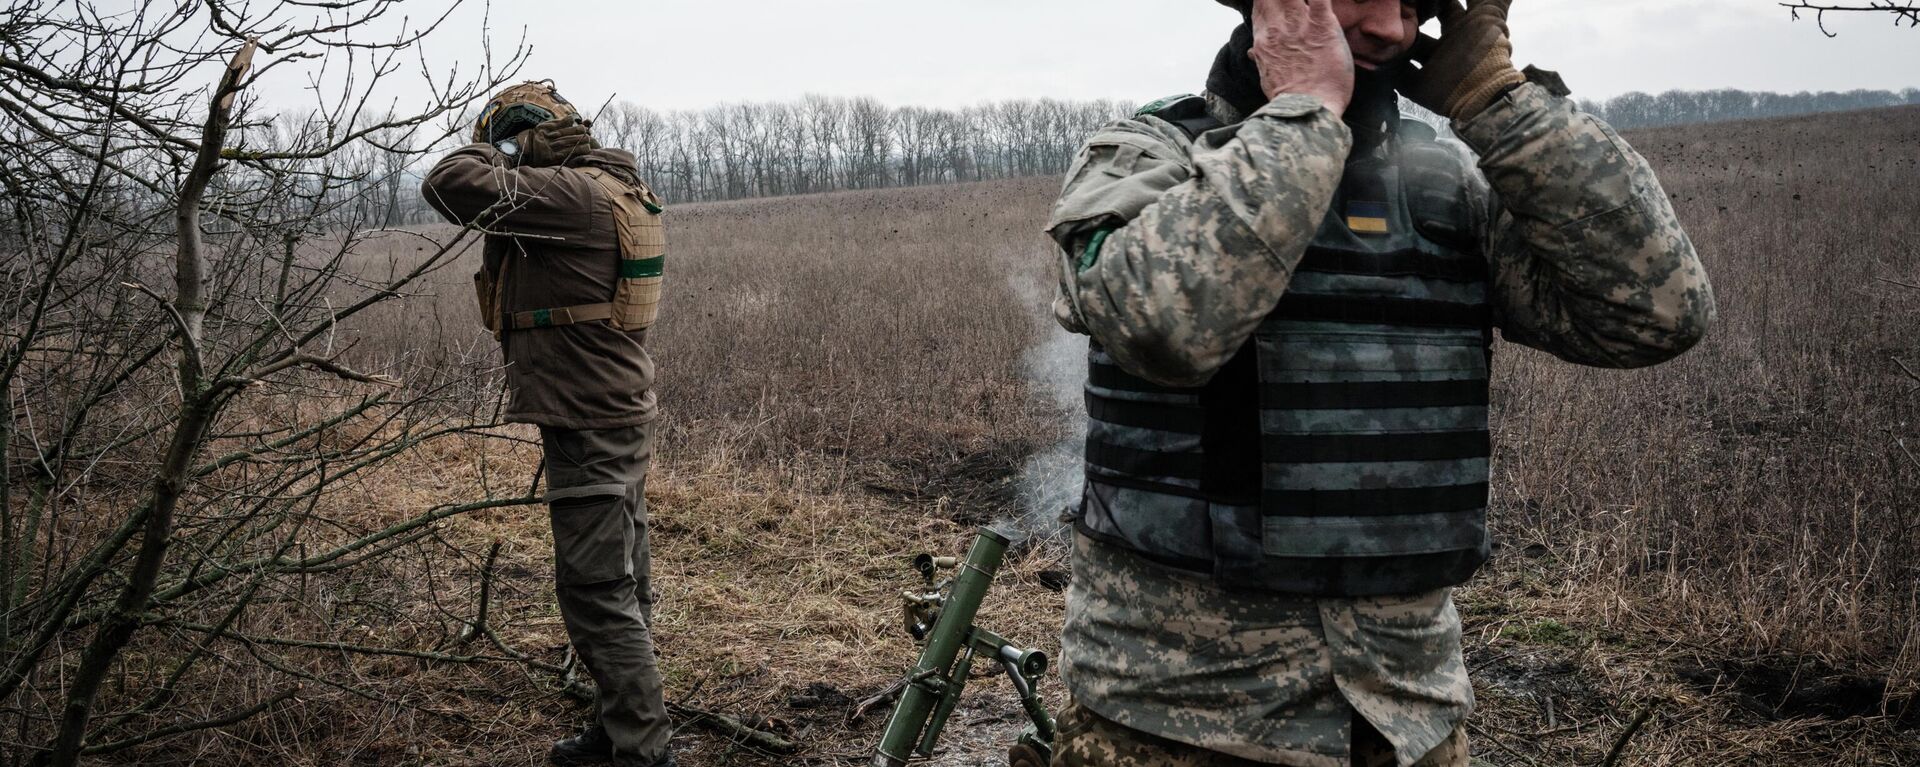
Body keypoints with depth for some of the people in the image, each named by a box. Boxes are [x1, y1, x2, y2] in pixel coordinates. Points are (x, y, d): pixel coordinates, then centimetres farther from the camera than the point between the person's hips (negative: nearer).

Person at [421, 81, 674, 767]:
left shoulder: (571, 193, -19)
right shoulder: (616, 188, 12)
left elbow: (448, 184, -25)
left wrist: (494, 148, -5)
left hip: (589, 427, -10)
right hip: (618, 413, 10)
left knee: (598, 594, -6)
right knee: (621, 585, 17)